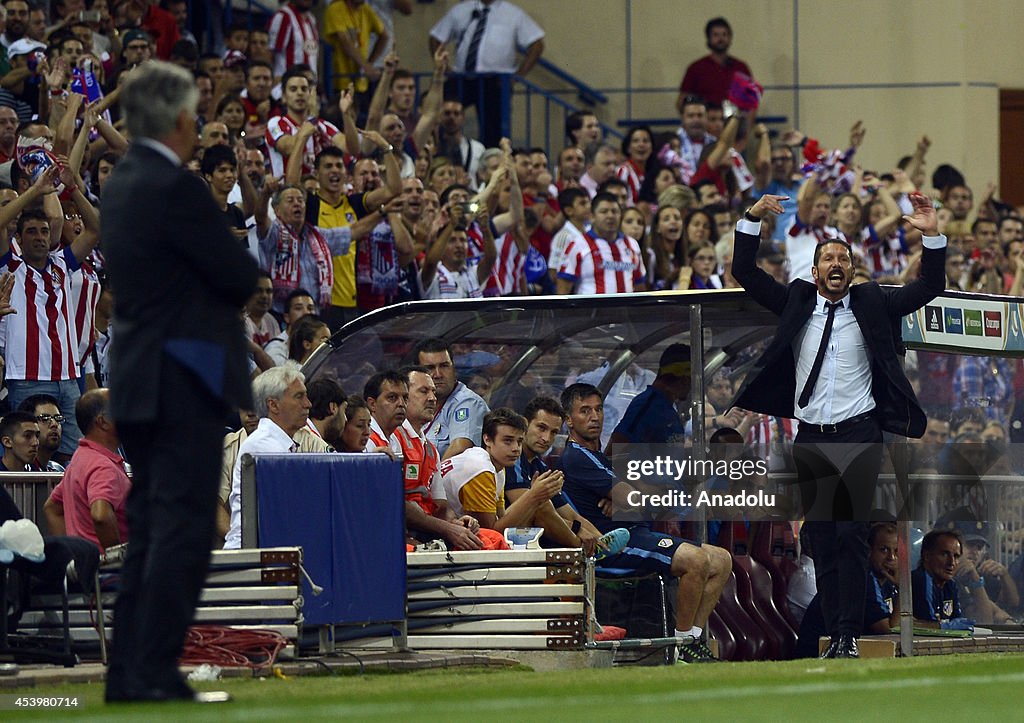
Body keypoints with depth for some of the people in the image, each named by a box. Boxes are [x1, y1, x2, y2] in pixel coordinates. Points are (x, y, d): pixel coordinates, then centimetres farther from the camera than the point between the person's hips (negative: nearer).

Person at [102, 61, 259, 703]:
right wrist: (242, 270, 6)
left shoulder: (123, 184, 12)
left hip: (140, 379, 9)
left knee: (150, 531, 12)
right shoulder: (176, 189, -17)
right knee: (183, 531, -8)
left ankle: (129, 673, 12)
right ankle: (155, 673, -10)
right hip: (185, 379, -9)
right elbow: (242, 277, -15)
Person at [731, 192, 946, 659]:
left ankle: (850, 635, -14)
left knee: (852, 536, -11)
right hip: (811, 440, 3)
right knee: (822, 541, 2)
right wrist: (752, 219, -3)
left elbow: (928, 288, 3)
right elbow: (745, 273, 9)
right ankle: (835, 636, 4)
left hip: (859, 437, -3)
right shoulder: (796, 302, 11)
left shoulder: (872, 303, 7)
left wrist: (932, 235, -11)